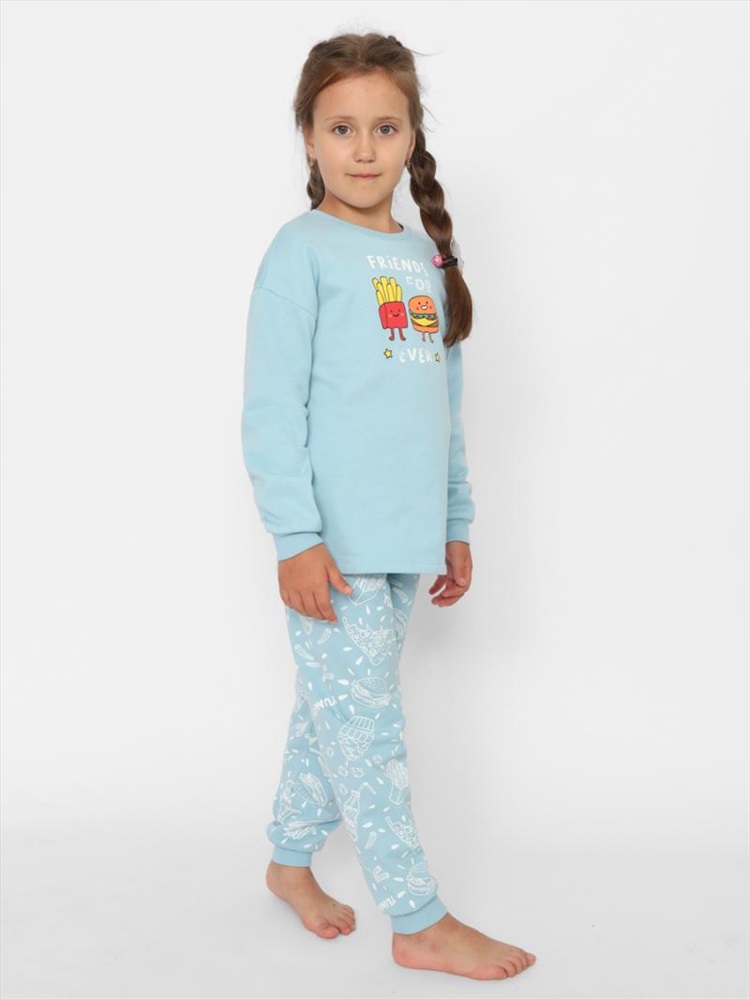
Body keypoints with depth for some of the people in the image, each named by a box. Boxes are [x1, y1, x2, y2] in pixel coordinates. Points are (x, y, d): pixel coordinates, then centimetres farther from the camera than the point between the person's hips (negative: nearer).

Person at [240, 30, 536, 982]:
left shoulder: (427, 255, 15)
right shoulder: (303, 250, -5)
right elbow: (270, 409, -10)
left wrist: (455, 523, 17)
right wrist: (295, 535, -16)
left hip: (404, 537, 6)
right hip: (333, 541, -6)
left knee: (337, 709, 16)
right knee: (366, 725, 0)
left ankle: (290, 858, 35)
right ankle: (420, 923, 10)